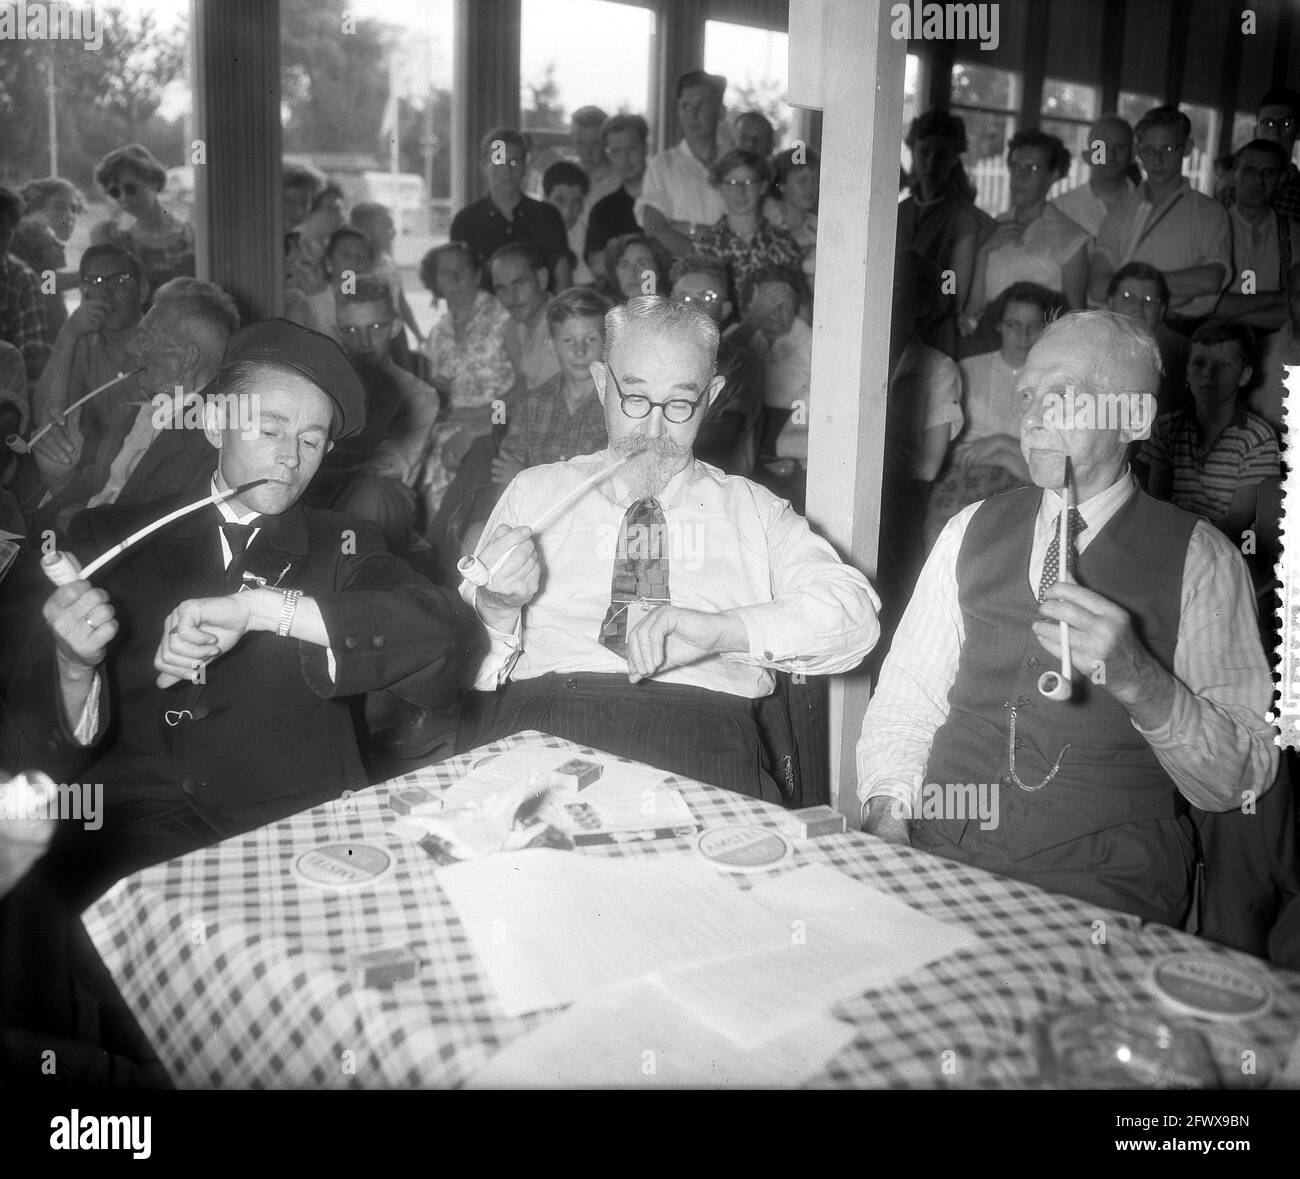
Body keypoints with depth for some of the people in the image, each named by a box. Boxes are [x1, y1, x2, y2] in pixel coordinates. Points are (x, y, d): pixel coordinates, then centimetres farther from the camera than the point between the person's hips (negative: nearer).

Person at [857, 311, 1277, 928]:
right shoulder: (973, 530, 11)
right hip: (942, 849, 3)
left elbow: (1240, 781, -5)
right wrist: (886, 813, -8)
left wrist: (1137, 676, -22)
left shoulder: (1199, 558, 0)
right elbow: (905, 698, 10)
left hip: (1103, 879, -3)